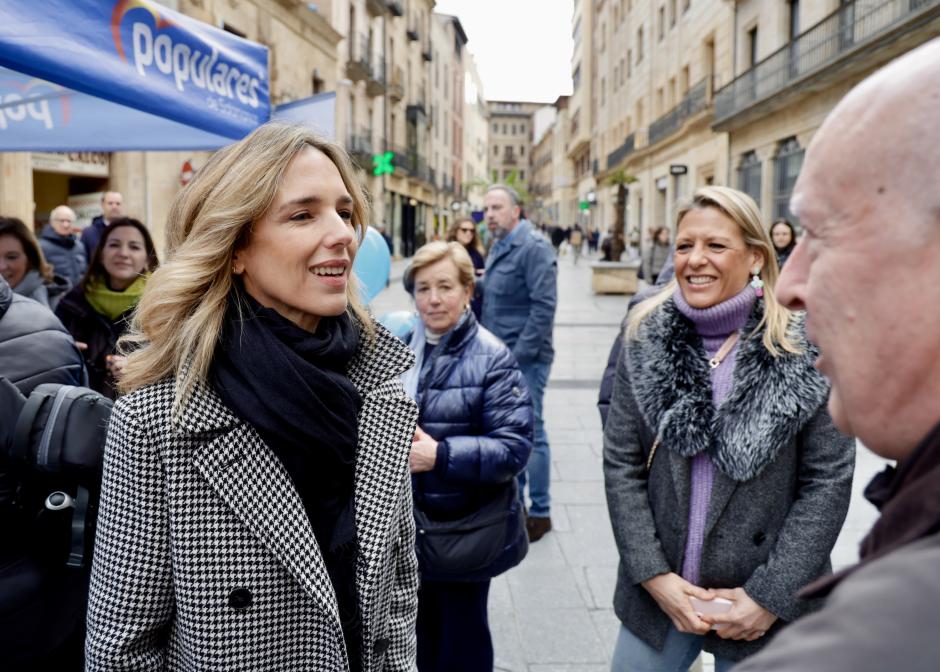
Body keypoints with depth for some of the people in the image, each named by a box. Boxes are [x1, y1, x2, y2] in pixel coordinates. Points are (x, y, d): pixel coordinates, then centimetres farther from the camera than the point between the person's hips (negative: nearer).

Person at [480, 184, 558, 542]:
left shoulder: (534, 248, -13)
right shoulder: (498, 249, 14)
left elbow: (544, 307, -19)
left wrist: (520, 355, -18)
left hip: (525, 360, -9)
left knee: (530, 433, -1)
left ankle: (540, 512, 12)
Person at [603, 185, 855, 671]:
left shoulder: (803, 349, -10)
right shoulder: (644, 339, -3)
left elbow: (829, 480, -8)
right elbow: (621, 466, -2)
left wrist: (771, 596, -10)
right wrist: (655, 577, -8)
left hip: (766, 609, -2)